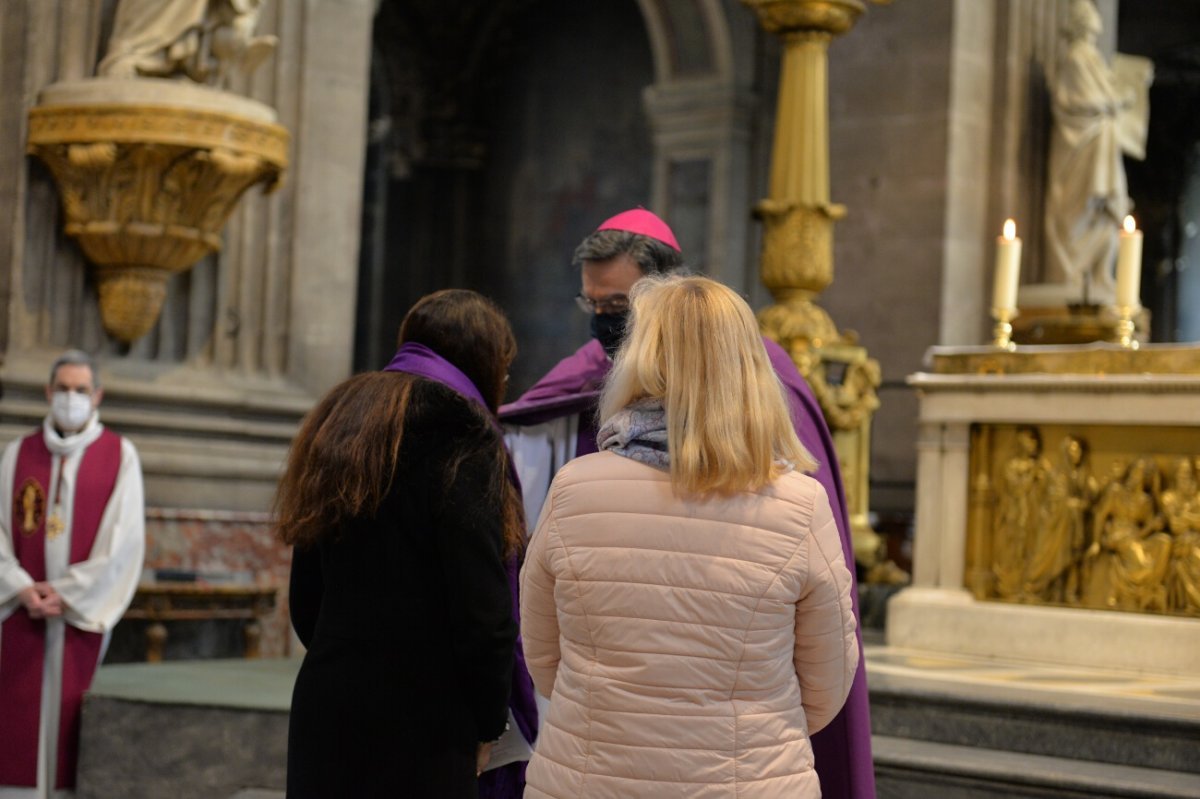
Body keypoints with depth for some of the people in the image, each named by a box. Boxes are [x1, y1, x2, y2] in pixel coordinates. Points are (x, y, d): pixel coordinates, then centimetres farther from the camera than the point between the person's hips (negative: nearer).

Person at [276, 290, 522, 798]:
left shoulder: (339, 425, 13)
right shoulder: (462, 437, -10)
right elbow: (481, 607, -14)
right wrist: (488, 724, -3)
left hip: (323, 706, 7)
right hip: (422, 725, -7)